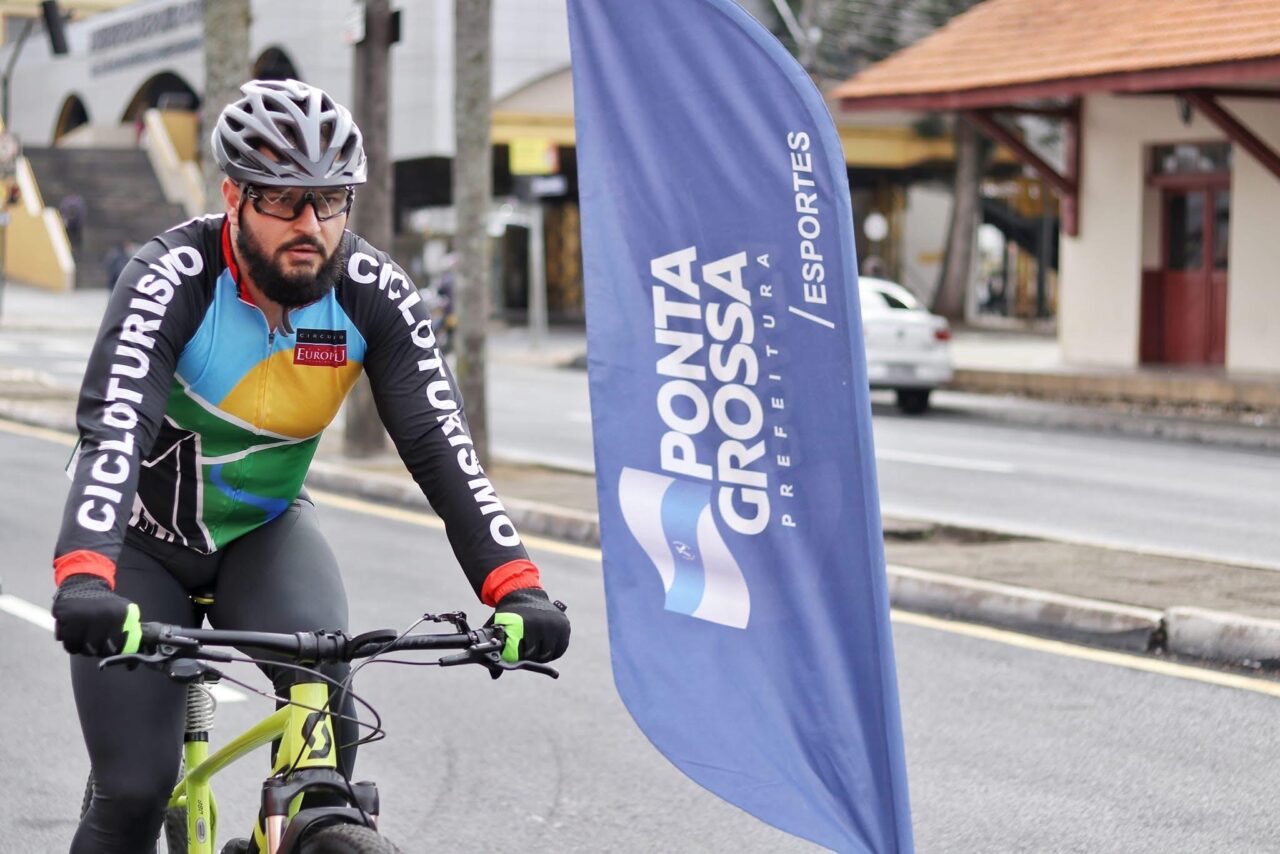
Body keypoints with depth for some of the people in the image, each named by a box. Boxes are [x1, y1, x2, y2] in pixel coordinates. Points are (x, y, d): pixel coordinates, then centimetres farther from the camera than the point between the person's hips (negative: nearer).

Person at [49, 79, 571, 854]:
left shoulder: (375, 292, -19)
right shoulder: (172, 280, -28)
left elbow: (442, 445, -24)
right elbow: (112, 431, -41)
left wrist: (516, 587, -38)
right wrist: (84, 579, -58)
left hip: (266, 530, 3)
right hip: (145, 536, -2)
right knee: (134, 791, -9)